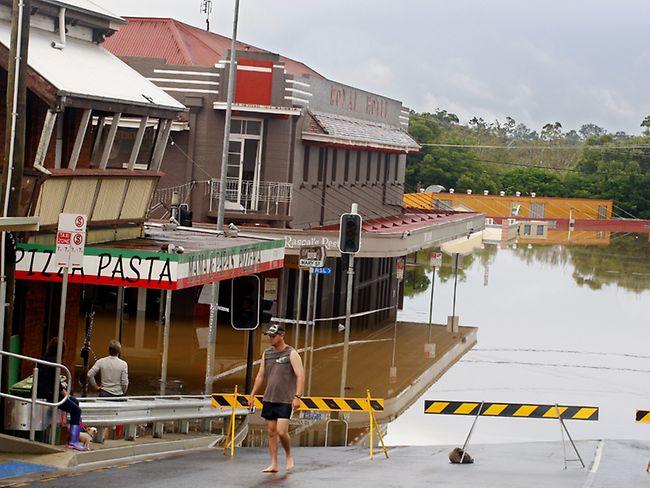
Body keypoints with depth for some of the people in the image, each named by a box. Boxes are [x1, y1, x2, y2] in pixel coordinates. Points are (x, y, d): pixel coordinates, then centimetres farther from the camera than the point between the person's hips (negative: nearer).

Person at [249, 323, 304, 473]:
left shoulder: (291, 354, -7)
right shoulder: (267, 353, 10)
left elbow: (300, 376, -13)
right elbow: (260, 375, 17)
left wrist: (297, 397, -22)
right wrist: (252, 395, 14)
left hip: (285, 400, -5)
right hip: (269, 399, 5)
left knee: (281, 431, -13)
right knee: (271, 431, 4)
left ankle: (289, 456, 12)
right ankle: (274, 464, 9)